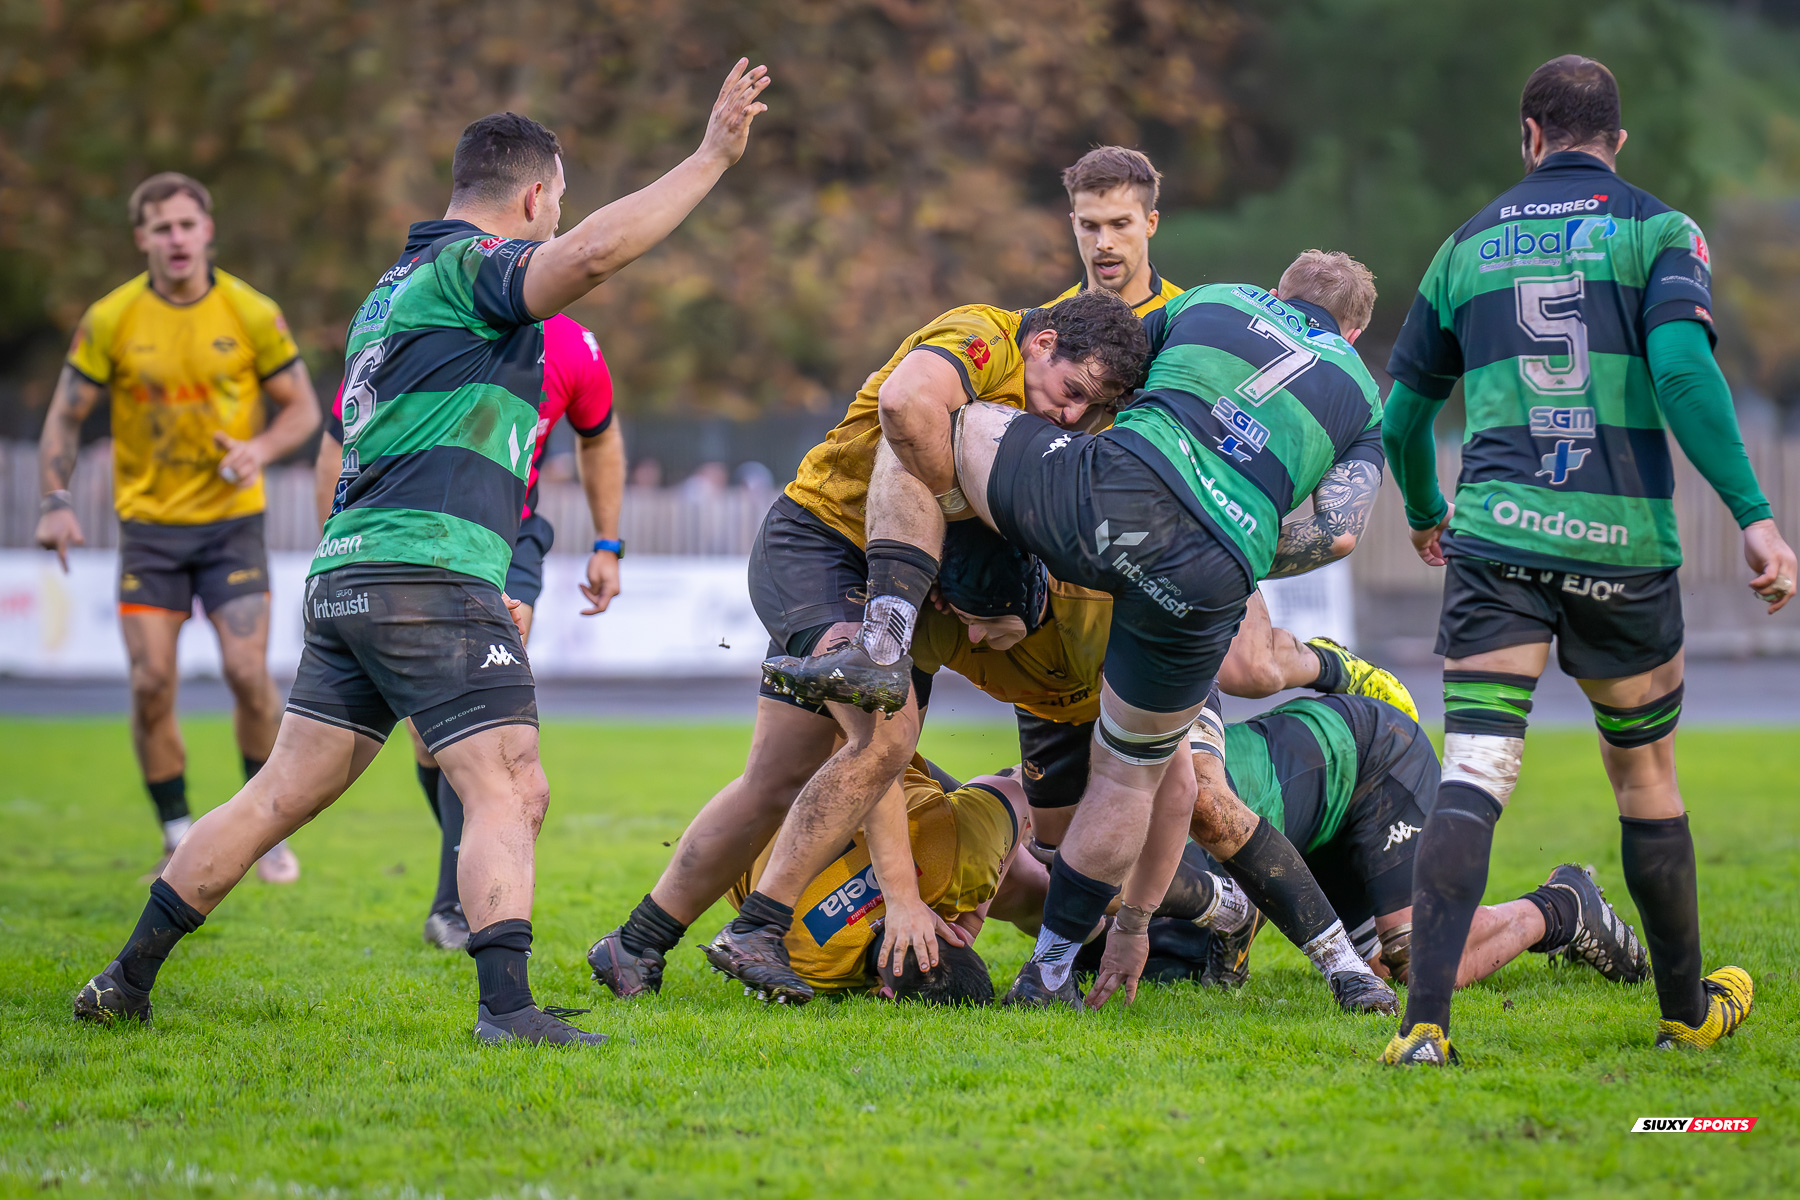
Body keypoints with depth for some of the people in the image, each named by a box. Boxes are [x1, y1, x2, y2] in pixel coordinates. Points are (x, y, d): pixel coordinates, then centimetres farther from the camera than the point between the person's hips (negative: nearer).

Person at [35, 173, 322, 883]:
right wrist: (57, 502, -9)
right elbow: (65, 415, 3)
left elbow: (302, 406, 3)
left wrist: (261, 449, -17)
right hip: (148, 524, 1)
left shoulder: (251, 313, -5)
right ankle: (179, 839, 9)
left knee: (248, 672, -12)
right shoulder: (110, 320, -4)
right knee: (151, 684, -6)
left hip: (231, 518, -1)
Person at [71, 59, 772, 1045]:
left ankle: (127, 981, 16)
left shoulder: (390, 293, 25)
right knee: (509, 791, -12)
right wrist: (712, 158, -21)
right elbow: (590, 252, -25)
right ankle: (507, 1005, -25)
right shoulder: (473, 265, -4)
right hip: (431, 572, -9)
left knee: (279, 796, 13)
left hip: (345, 574, 9)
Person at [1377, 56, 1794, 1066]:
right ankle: (1688, 1010, 30)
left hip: (1496, 536, 1)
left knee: (1474, 772, -6)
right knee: (1645, 772, 16)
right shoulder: (1657, 229, 5)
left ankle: (1425, 1018, -22)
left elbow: (1403, 415, 21)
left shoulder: (1469, 246, 15)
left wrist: (1425, 514, 40)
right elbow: (1682, 364, -13)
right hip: (1622, 542, -1)